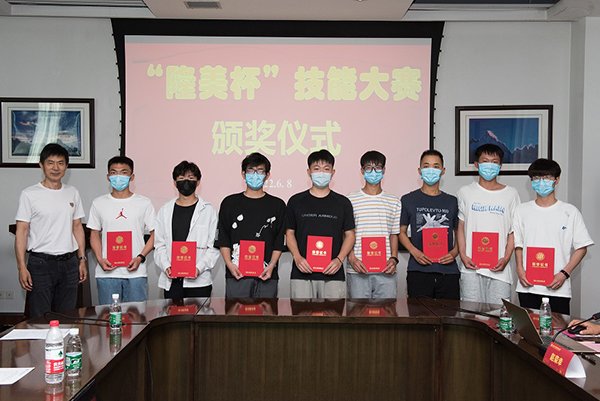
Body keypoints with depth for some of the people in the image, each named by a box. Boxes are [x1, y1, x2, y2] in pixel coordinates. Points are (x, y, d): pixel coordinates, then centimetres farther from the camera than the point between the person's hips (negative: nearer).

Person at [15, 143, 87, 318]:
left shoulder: (73, 193, 10)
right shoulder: (29, 194, -3)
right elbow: (21, 232, -5)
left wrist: (82, 260, 10)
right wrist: (21, 267, -11)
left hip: (69, 263, 4)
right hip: (41, 263, -4)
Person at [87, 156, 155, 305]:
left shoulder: (144, 203, 3)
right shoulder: (99, 203, 9)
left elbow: (155, 235, 4)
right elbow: (94, 234, 13)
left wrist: (140, 257, -10)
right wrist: (100, 259, -4)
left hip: (136, 272, -1)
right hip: (107, 272, 1)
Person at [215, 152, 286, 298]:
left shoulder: (277, 205, 10)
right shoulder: (230, 203, 10)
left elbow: (279, 242, 6)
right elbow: (223, 240, 7)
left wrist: (271, 265, -7)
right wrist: (229, 264, -6)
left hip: (266, 275, 0)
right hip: (236, 275, 0)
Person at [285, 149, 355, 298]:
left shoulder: (343, 203, 8)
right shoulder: (296, 201, 8)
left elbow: (349, 235, 9)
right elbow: (290, 233, 11)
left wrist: (339, 259, -6)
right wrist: (297, 257, -6)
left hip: (333, 275, 0)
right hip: (302, 273, 0)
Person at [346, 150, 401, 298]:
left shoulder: (394, 202, 11)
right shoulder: (351, 200, 4)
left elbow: (394, 234, 12)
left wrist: (394, 258, -3)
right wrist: (352, 258, -9)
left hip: (385, 270, 2)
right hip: (357, 270, -1)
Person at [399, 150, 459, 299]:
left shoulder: (452, 202, 12)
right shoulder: (408, 200, 7)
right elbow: (401, 232, 9)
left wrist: (454, 252, -3)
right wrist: (415, 252, -8)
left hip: (448, 271, 2)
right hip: (418, 270, -2)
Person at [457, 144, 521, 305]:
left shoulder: (511, 194, 9)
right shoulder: (465, 192, 9)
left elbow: (513, 231, 7)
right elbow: (460, 227, 8)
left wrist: (506, 258, -6)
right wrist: (463, 255, -5)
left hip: (499, 268, 0)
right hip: (471, 267, 0)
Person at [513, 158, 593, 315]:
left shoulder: (570, 212, 2)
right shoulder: (522, 211, 9)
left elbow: (582, 247, 2)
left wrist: (564, 274, -9)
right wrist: (520, 269, -2)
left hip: (558, 288, -2)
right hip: (528, 286, 2)